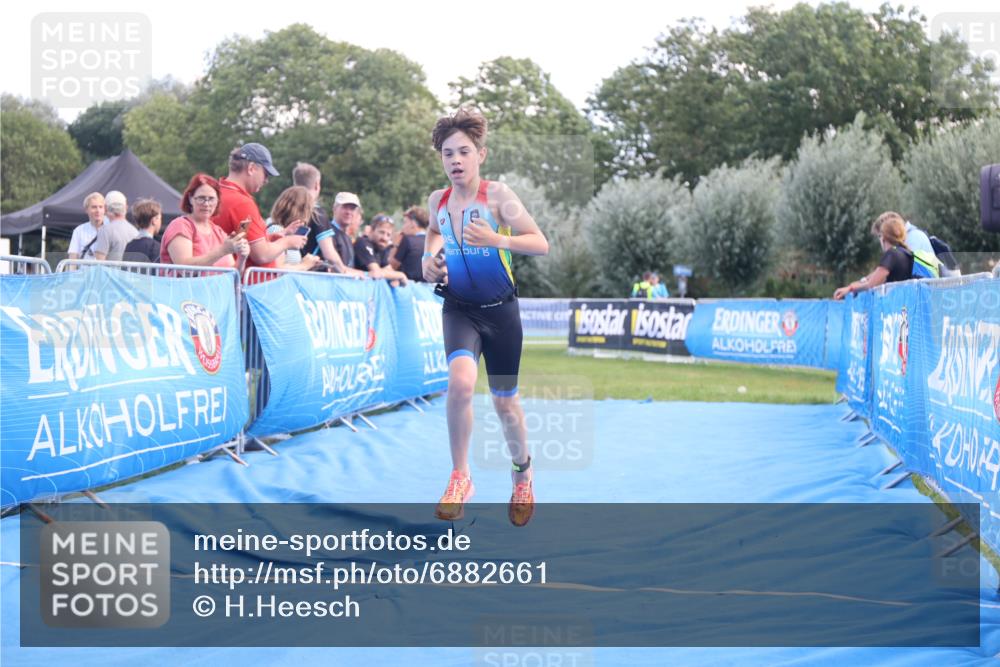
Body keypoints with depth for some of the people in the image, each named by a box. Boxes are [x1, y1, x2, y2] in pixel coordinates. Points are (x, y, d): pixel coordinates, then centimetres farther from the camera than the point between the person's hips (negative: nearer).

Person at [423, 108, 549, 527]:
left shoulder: (497, 195, -12)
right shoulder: (437, 201, 0)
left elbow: (541, 244, -16)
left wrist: (496, 239, -30)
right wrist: (429, 258, 4)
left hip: (500, 310, -1)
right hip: (459, 308, 1)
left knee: (505, 402, 10)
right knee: (461, 381, -27)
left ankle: (522, 471, 39)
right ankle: (460, 478, -11)